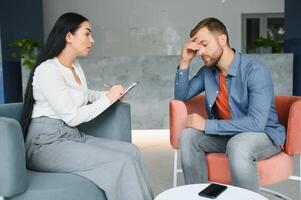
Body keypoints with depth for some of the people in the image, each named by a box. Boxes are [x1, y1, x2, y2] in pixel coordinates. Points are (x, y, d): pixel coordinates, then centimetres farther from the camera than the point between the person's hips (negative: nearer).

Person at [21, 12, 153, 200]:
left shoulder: (75, 65, 10)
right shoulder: (47, 71, -16)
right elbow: (72, 117, -18)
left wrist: (110, 94, 11)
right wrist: (107, 99, -8)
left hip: (73, 136, 8)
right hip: (48, 142, -8)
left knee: (131, 150, -8)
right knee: (122, 162, -21)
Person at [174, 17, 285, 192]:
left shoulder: (255, 70, -22)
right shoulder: (208, 71, -1)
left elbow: (256, 123, -30)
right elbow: (181, 95, 6)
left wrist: (206, 125, -26)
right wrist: (185, 62, -8)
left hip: (264, 134, -6)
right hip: (227, 134, 6)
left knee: (237, 145, -37)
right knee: (188, 136, -15)